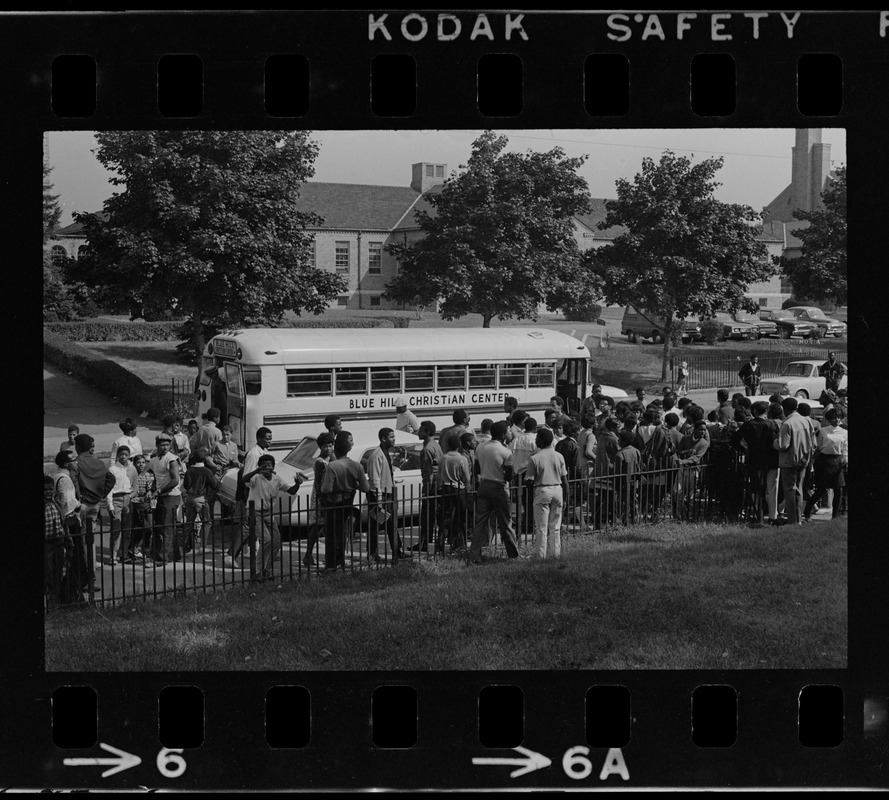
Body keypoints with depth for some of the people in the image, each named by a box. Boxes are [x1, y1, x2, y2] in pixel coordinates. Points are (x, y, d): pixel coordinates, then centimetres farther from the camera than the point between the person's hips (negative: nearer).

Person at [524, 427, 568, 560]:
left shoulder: (535, 458, -10)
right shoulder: (559, 456, 2)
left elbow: (530, 481, -9)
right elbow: (564, 479, 5)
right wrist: (565, 494, 14)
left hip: (542, 491, -4)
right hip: (557, 490, 4)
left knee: (541, 527, 2)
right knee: (555, 526, 11)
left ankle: (541, 555, 3)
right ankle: (555, 553, 15)